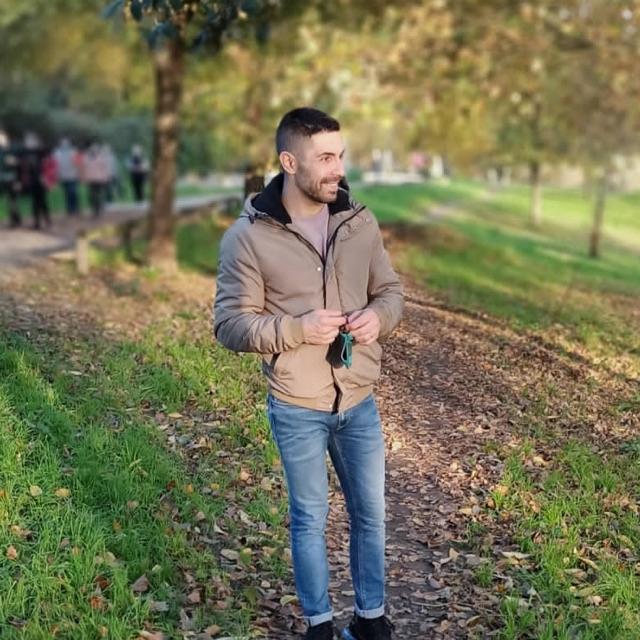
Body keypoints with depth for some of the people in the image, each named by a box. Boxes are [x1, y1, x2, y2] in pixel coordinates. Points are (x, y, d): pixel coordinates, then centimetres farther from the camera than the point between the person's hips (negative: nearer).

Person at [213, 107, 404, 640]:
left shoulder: (360, 222, -2)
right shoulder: (247, 237, -14)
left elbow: (391, 291, 8)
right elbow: (230, 324, -12)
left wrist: (377, 316, -15)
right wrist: (297, 328, -25)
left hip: (360, 402, 4)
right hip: (297, 410, -4)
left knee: (371, 513, 14)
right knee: (310, 520, 12)